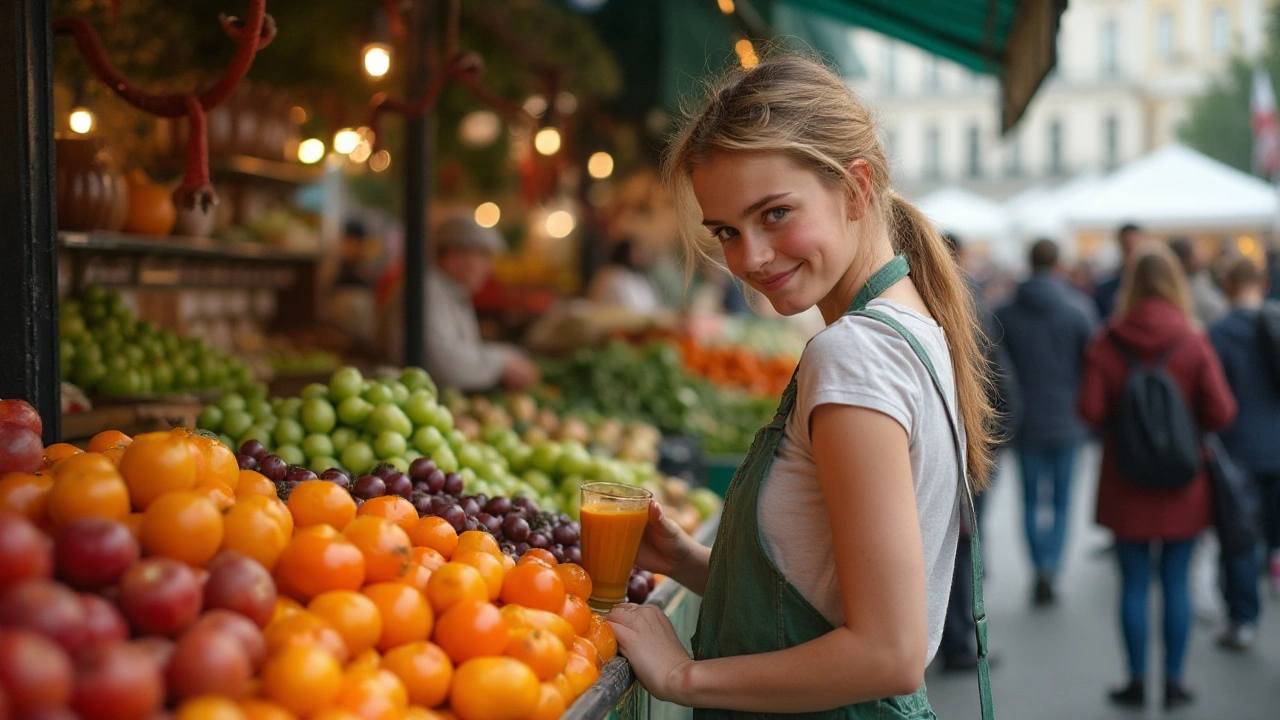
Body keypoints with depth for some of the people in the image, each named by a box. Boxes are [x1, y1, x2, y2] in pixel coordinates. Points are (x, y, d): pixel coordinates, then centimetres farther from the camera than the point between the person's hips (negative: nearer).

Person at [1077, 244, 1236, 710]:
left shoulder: (1107, 343, -8)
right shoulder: (1193, 342, -9)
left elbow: (1090, 410, -11)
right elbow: (1221, 413, -10)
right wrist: (1188, 420, 10)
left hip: (1126, 482, 0)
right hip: (1183, 483, 0)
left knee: (1134, 584, 8)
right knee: (1177, 583, 10)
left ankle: (1137, 682, 15)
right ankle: (1174, 681, 16)